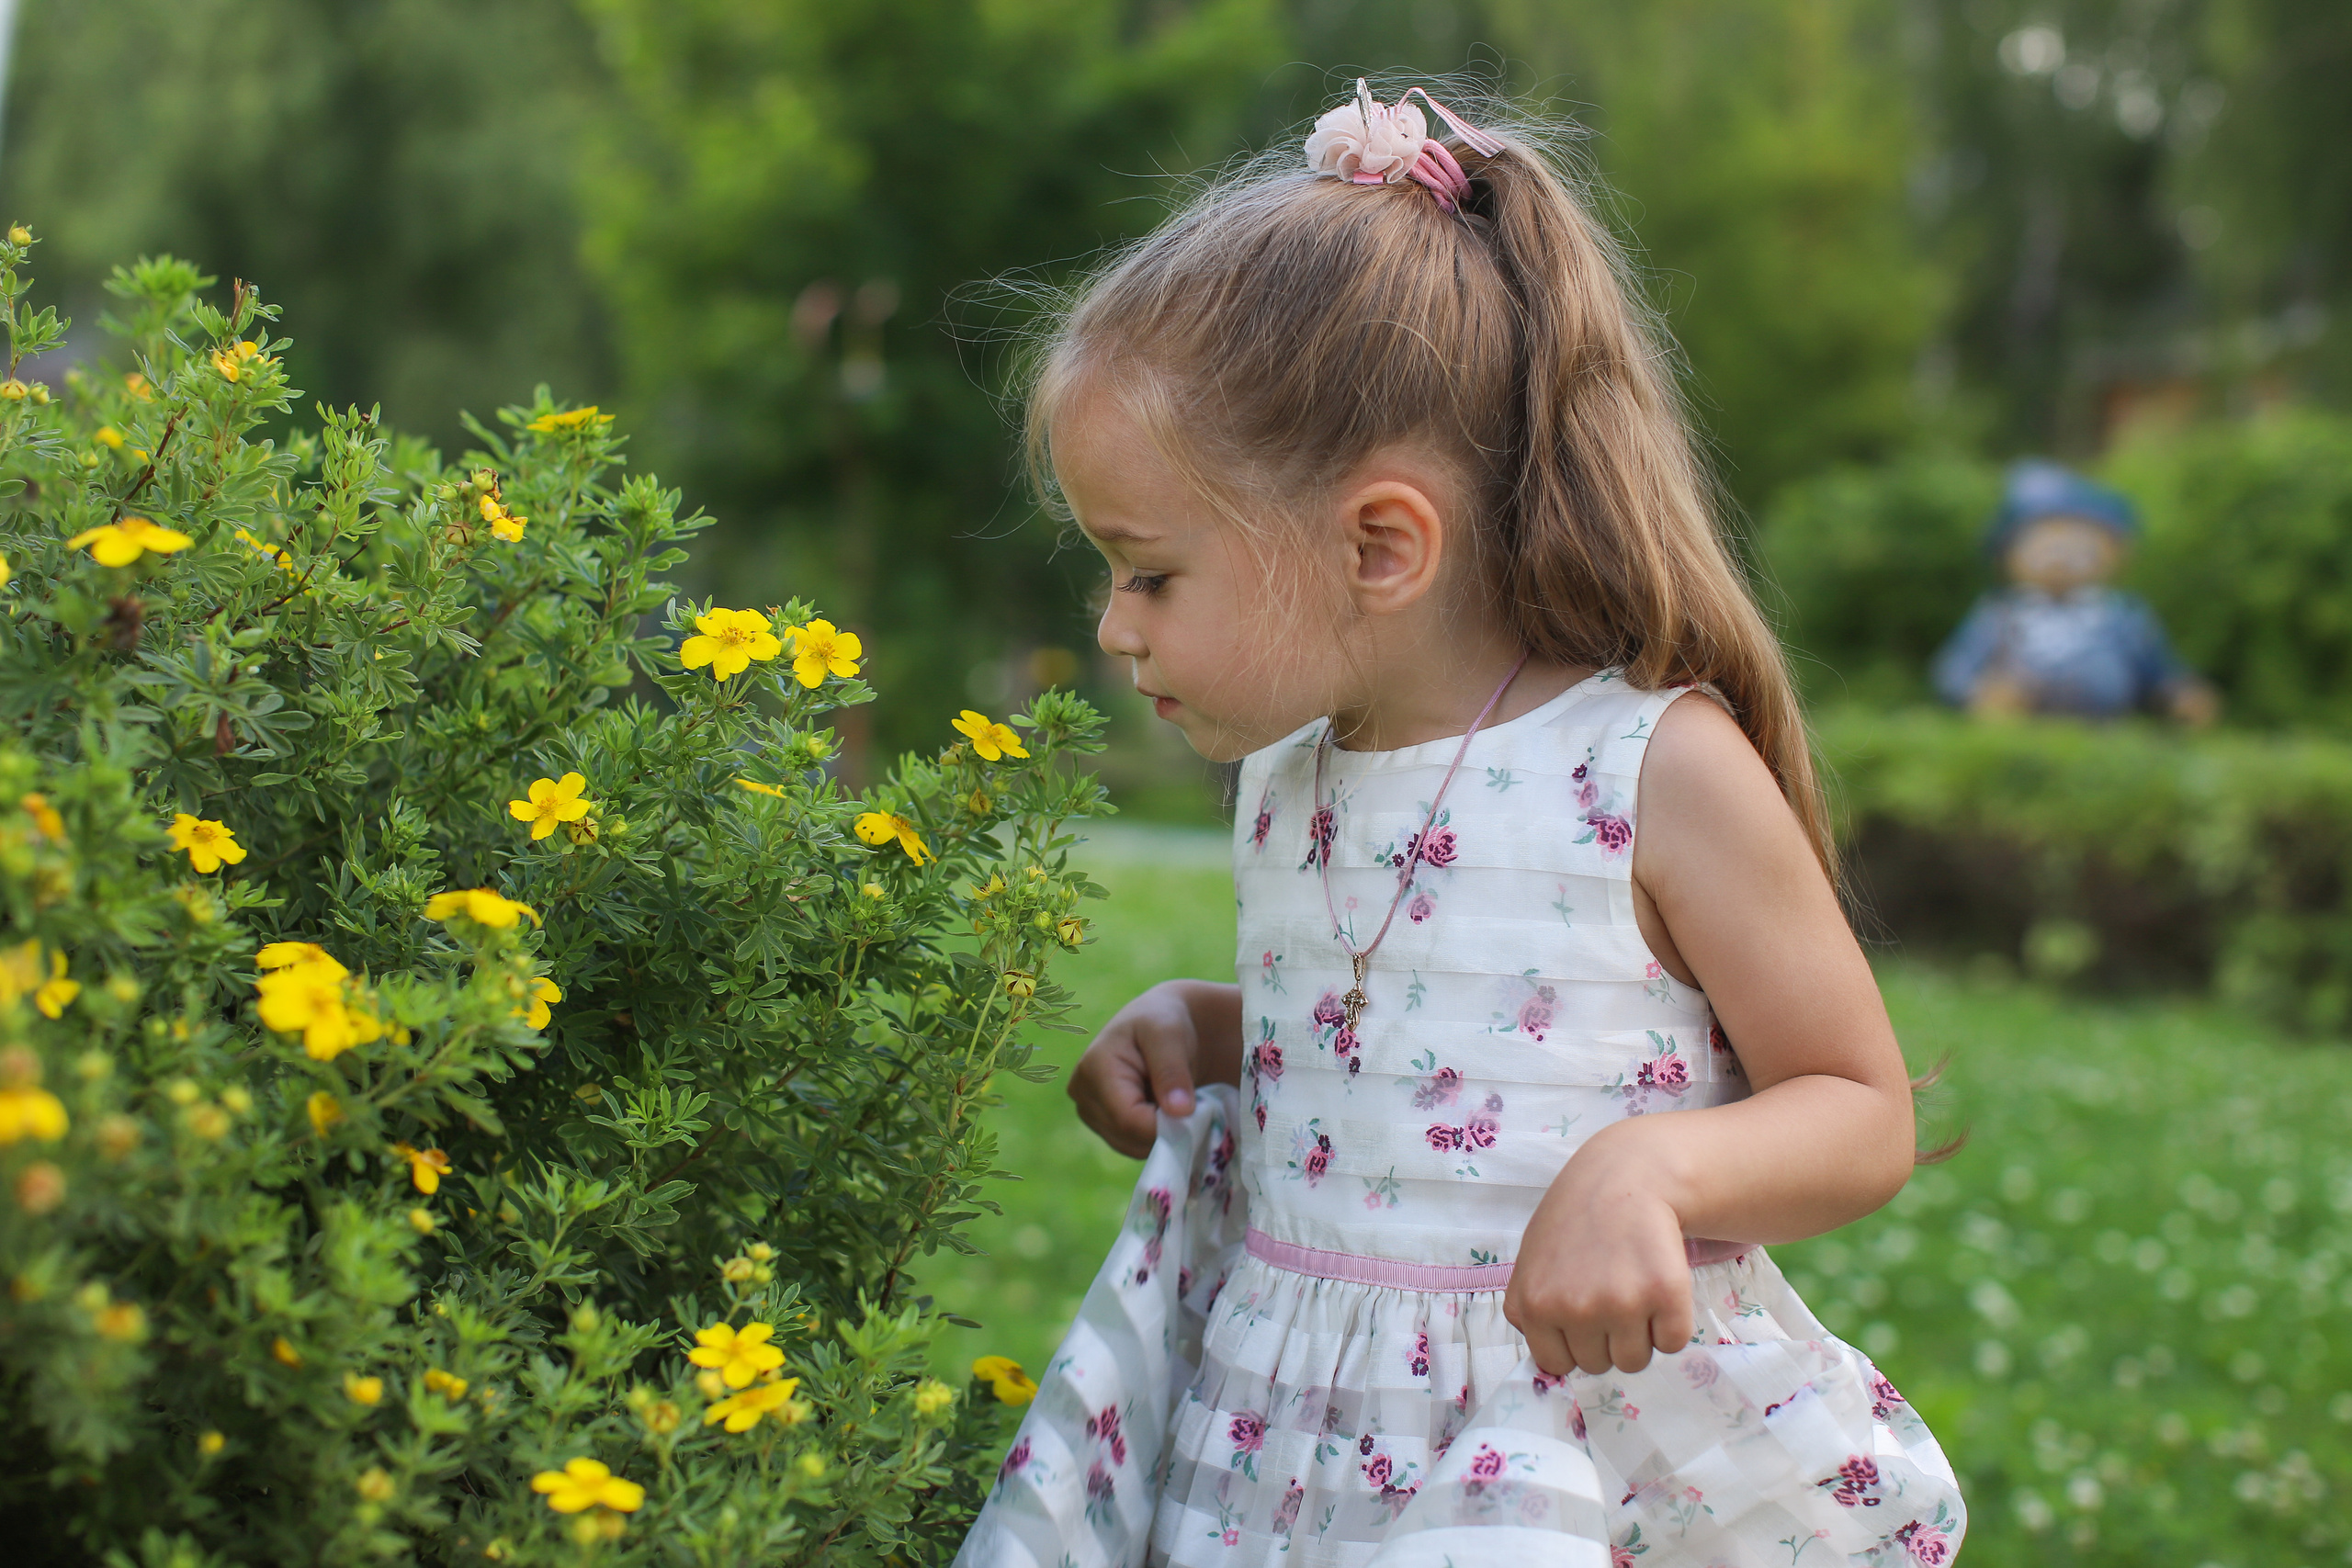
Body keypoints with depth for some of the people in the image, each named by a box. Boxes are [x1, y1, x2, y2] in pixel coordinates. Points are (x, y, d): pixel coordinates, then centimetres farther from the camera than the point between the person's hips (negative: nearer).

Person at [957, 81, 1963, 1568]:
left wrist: (1652, 1165, -26)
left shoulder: (1661, 772, -14)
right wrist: (1195, 1023, 5)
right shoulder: (1284, 780, 5)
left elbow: (1865, 1116, -8)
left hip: (1610, 1437, -5)